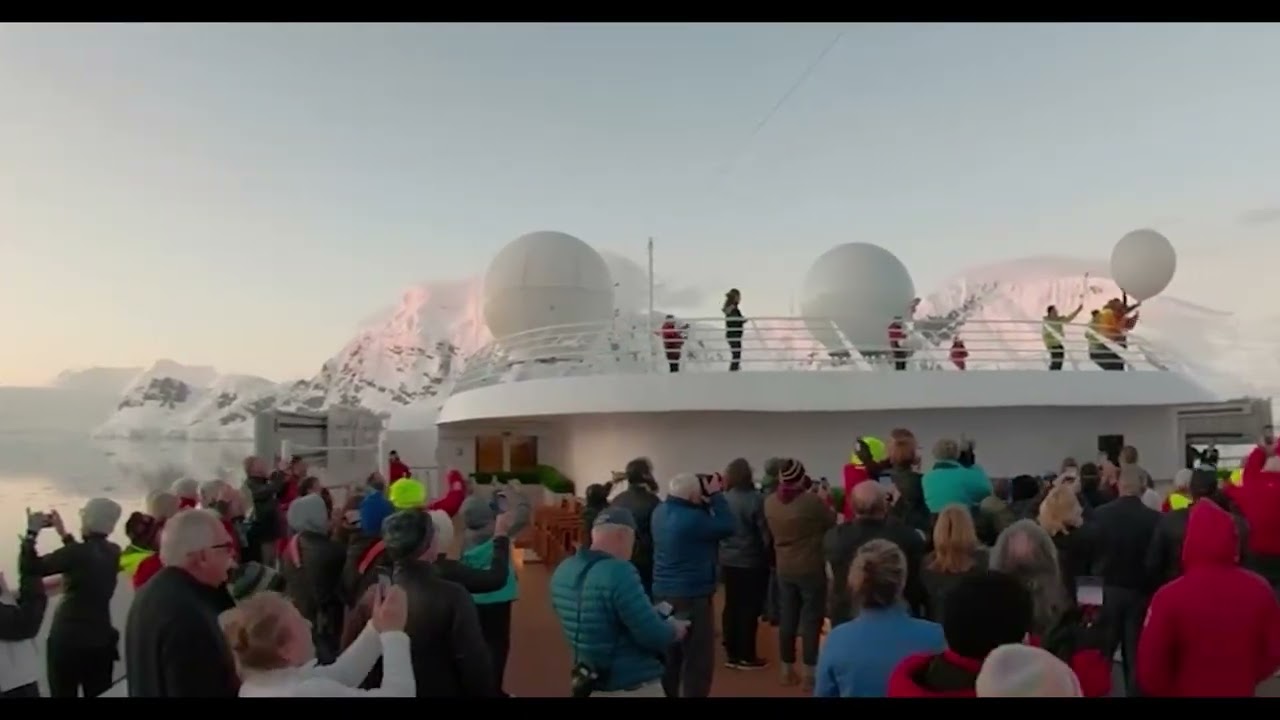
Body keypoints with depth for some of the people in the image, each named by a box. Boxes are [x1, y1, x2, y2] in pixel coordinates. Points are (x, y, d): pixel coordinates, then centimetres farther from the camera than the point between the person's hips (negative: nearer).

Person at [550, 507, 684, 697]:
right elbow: (655, 637, -24)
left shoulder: (563, 571, 0)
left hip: (591, 685, 7)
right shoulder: (618, 572, -26)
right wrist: (677, 628, -2)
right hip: (633, 688, -7)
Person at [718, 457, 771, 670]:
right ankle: (746, 657, 10)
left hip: (728, 561, 5)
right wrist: (766, 554, 2)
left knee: (731, 606, 12)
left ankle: (731, 654, 19)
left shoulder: (723, 499, -3)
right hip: (751, 562, -5)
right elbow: (766, 532, -14)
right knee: (749, 609, 4)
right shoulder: (756, 499, -17)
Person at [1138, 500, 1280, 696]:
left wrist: (1164, 691, 1)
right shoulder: (1260, 590, -15)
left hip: (1183, 693, -3)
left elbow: (1150, 668, -21)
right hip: (1240, 692, 4)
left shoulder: (1170, 597, -28)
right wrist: (1244, 680, 16)